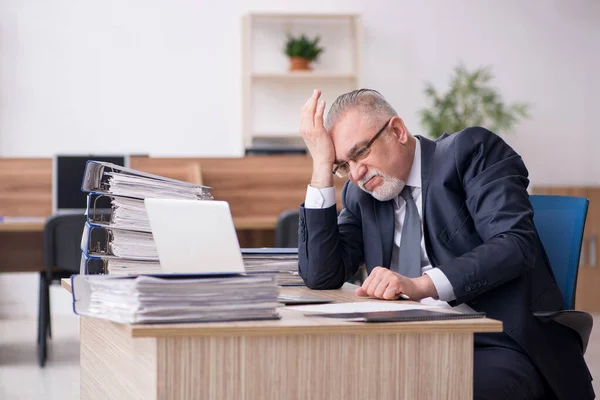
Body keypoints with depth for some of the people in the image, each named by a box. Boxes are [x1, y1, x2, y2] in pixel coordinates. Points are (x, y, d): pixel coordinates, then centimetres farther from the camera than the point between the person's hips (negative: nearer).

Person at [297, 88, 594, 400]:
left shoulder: (471, 150, -2)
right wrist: (322, 165, 1)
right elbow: (321, 276, 4)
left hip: (500, 343, -5)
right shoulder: (360, 195, 15)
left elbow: (515, 244, -15)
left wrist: (421, 284, -28)